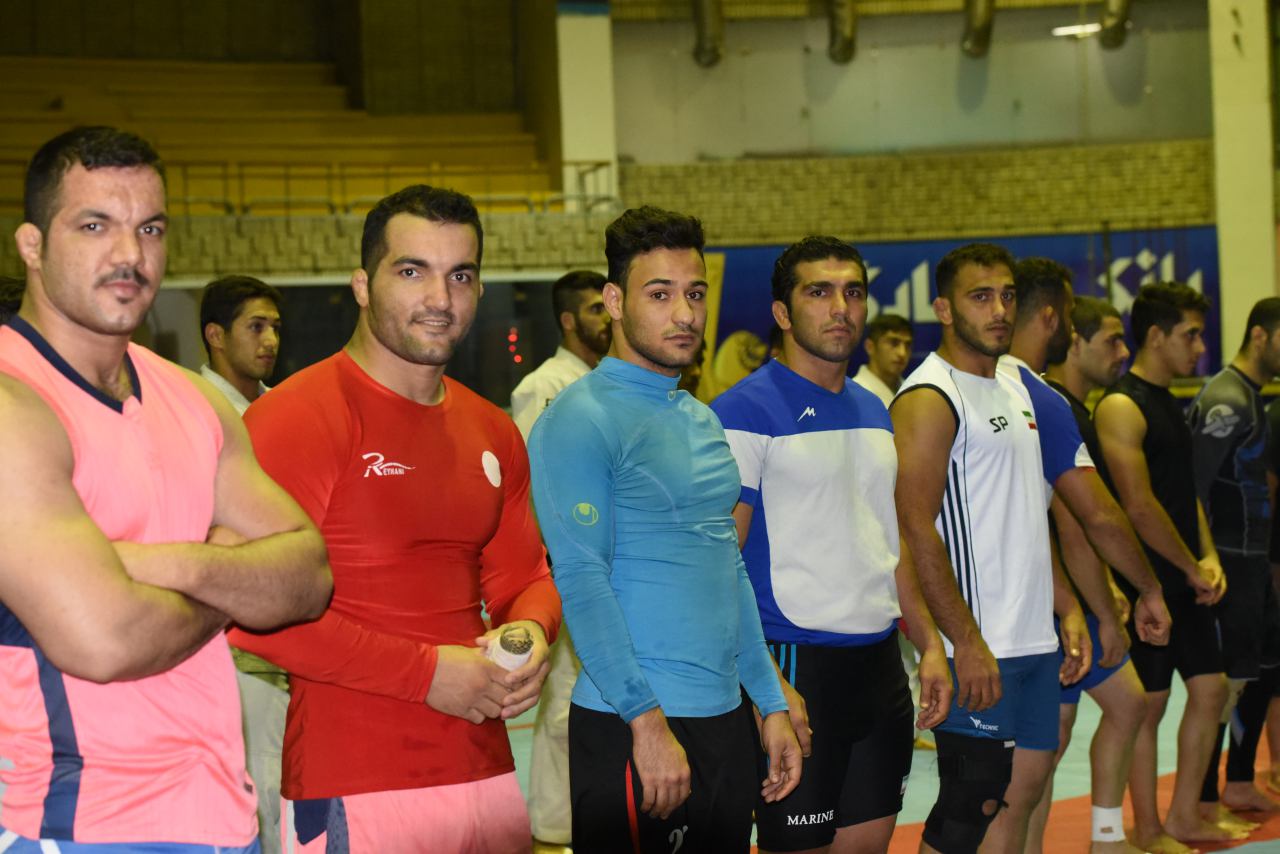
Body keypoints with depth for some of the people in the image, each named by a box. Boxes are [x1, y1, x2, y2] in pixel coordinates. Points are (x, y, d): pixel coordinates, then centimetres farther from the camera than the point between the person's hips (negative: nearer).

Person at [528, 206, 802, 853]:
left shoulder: (704, 421, 15)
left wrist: (771, 704, 16)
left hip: (727, 718, 8)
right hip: (629, 726, -8)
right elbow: (582, 579, -17)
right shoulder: (581, 421, -10)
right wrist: (647, 721, -21)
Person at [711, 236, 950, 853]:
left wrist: (929, 644, 14)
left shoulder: (874, 413, 14)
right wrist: (767, 684, -19)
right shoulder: (746, 412, -10)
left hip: (879, 662, 7)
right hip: (797, 664, -7)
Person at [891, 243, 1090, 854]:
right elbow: (915, 530, -19)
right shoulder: (929, 398, -12)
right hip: (980, 648, -9)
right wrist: (966, 642, -22)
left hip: (1035, 640, 9)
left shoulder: (1013, 392, 17)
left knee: (1021, 790, 13)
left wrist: (1067, 606, 16)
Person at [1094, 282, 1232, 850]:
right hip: (1148, 583, -9)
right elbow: (1139, 507, -19)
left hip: (1186, 581, 9)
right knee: (1148, 704, -1)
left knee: (1210, 689, 11)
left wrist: (1209, 557, 2)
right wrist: (1192, 569, -11)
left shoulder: (1168, 403, 15)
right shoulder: (1121, 406, -15)